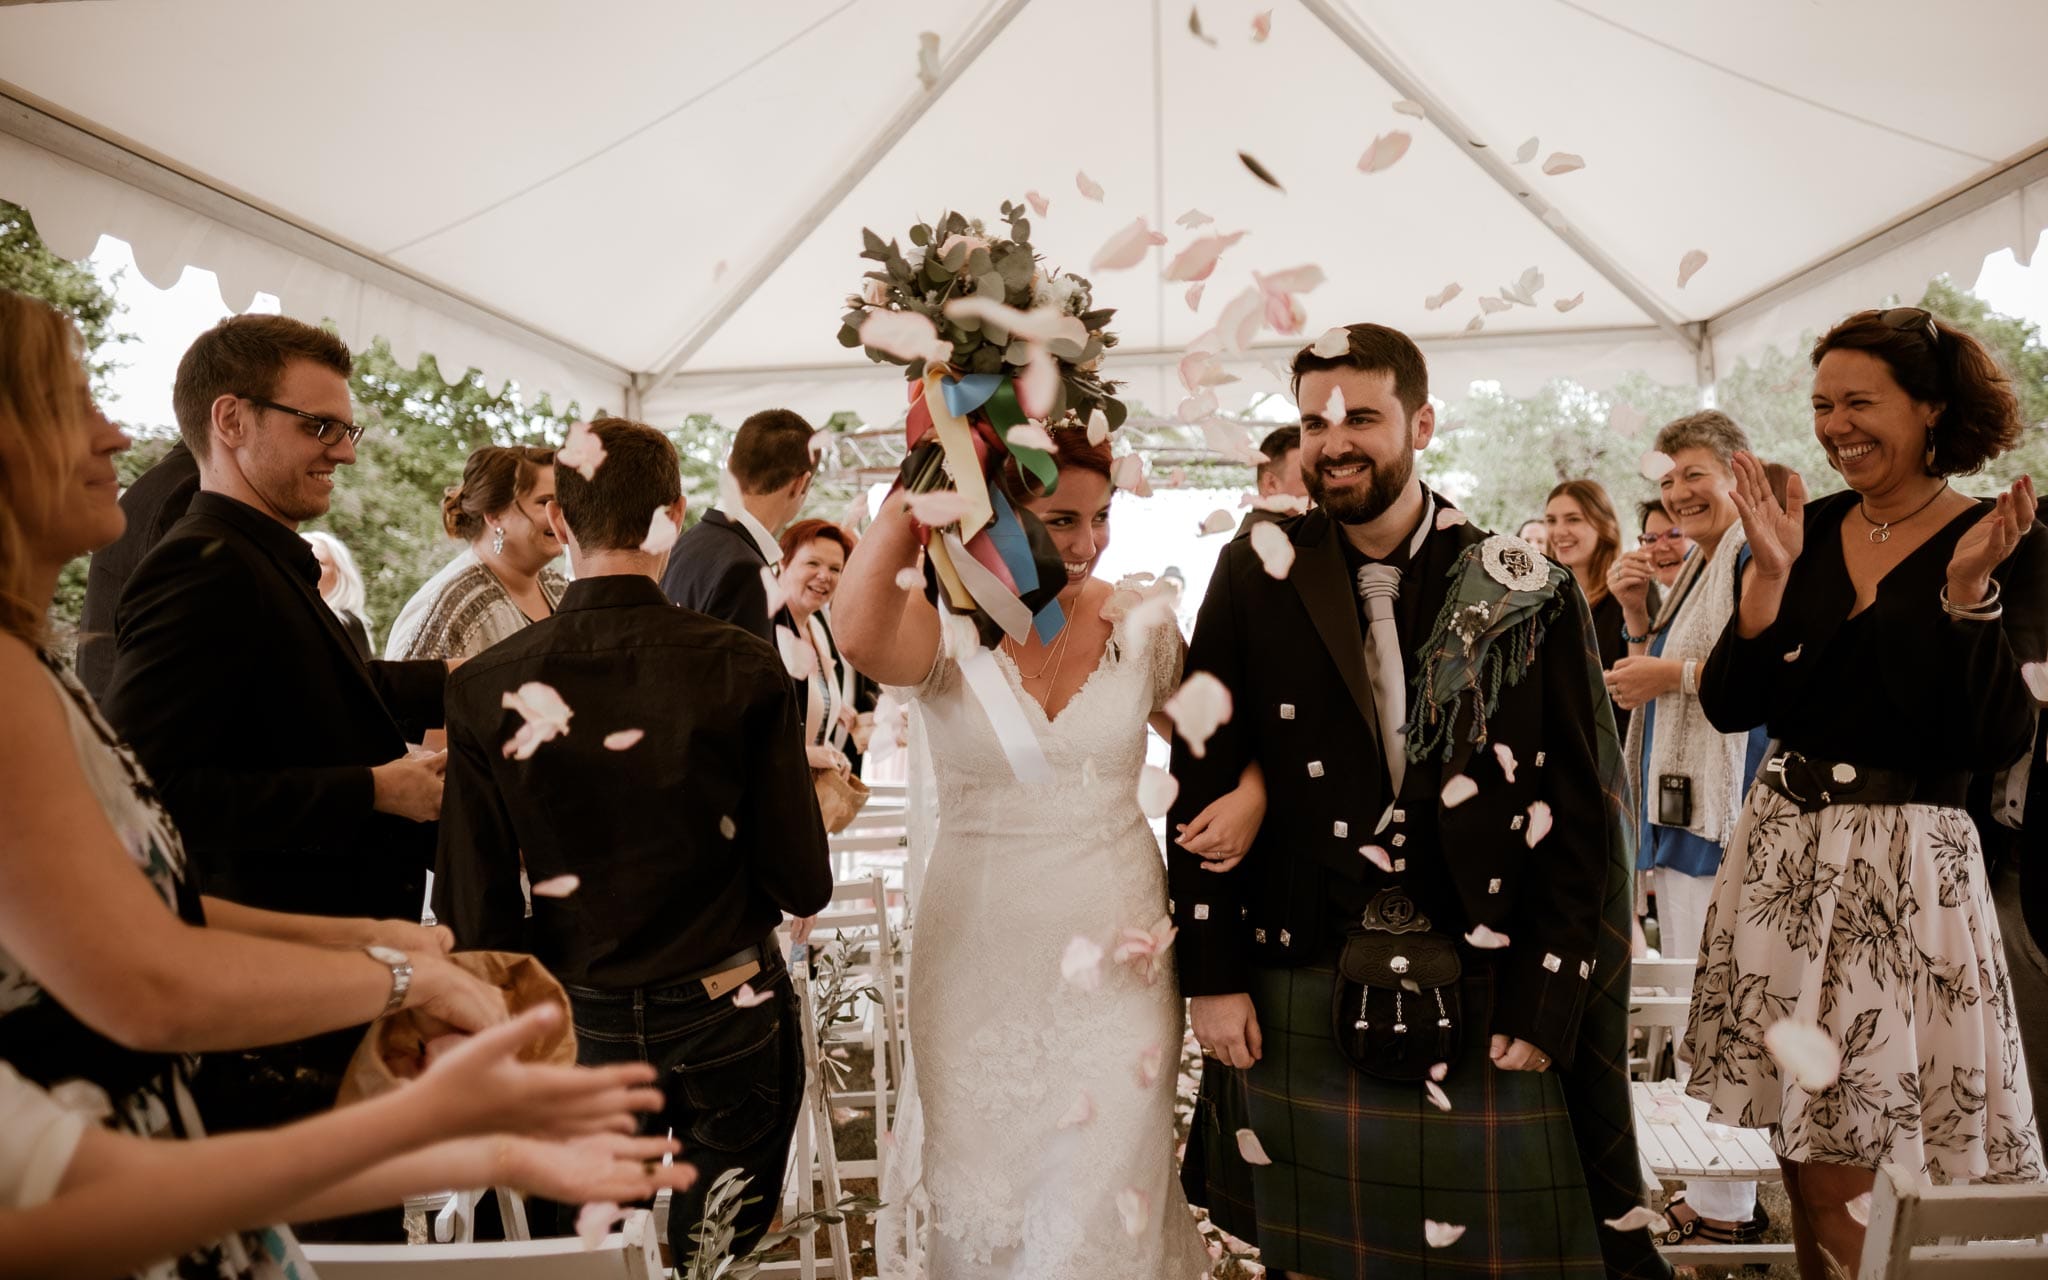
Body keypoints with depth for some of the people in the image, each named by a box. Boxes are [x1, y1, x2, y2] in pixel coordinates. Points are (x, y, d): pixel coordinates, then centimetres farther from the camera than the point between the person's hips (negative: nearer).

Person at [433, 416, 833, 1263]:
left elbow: (474, 914, -10)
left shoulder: (485, 688, -13)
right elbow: (802, 886, -13)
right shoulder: (744, 667, -16)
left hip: (584, 1028, 1)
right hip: (730, 1020, -1)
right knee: (719, 1250, 20)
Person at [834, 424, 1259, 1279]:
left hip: (1118, 950, 1)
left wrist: (1250, 794, -9)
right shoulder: (948, 626, -10)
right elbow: (862, 639, -34)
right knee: (986, 1186, 17)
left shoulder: (1142, 630, -3)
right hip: (983, 955, -1)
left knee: (1104, 1203, 11)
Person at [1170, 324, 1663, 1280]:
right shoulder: (1256, 577, 0)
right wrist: (1211, 975, -3)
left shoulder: (1527, 594, -2)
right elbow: (1203, 783, 0)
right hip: (1297, 1000, 1)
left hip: (1485, 1006, 0)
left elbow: (1581, 813, 0)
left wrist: (1547, 1004, -5)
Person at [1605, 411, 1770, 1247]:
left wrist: (1675, 675, -18)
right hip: (1681, 806, 10)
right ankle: (1704, 1190, 24)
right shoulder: (1697, 565, 21)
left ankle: (1724, 1209, 2)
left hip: (1725, 813, -10)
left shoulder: (1760, 552, -8)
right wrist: (1638, 616, 9)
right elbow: (1658, 675, 23)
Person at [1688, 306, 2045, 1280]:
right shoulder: (1808, 531, 6)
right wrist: (1769, 575, -10)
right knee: (1807, 1172, 13)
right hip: (1784, 855, 4)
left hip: (1911, 865, -4)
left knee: (1858, 1190, 2)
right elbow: (1729, 706, 0)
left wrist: (1970, 592, -20)